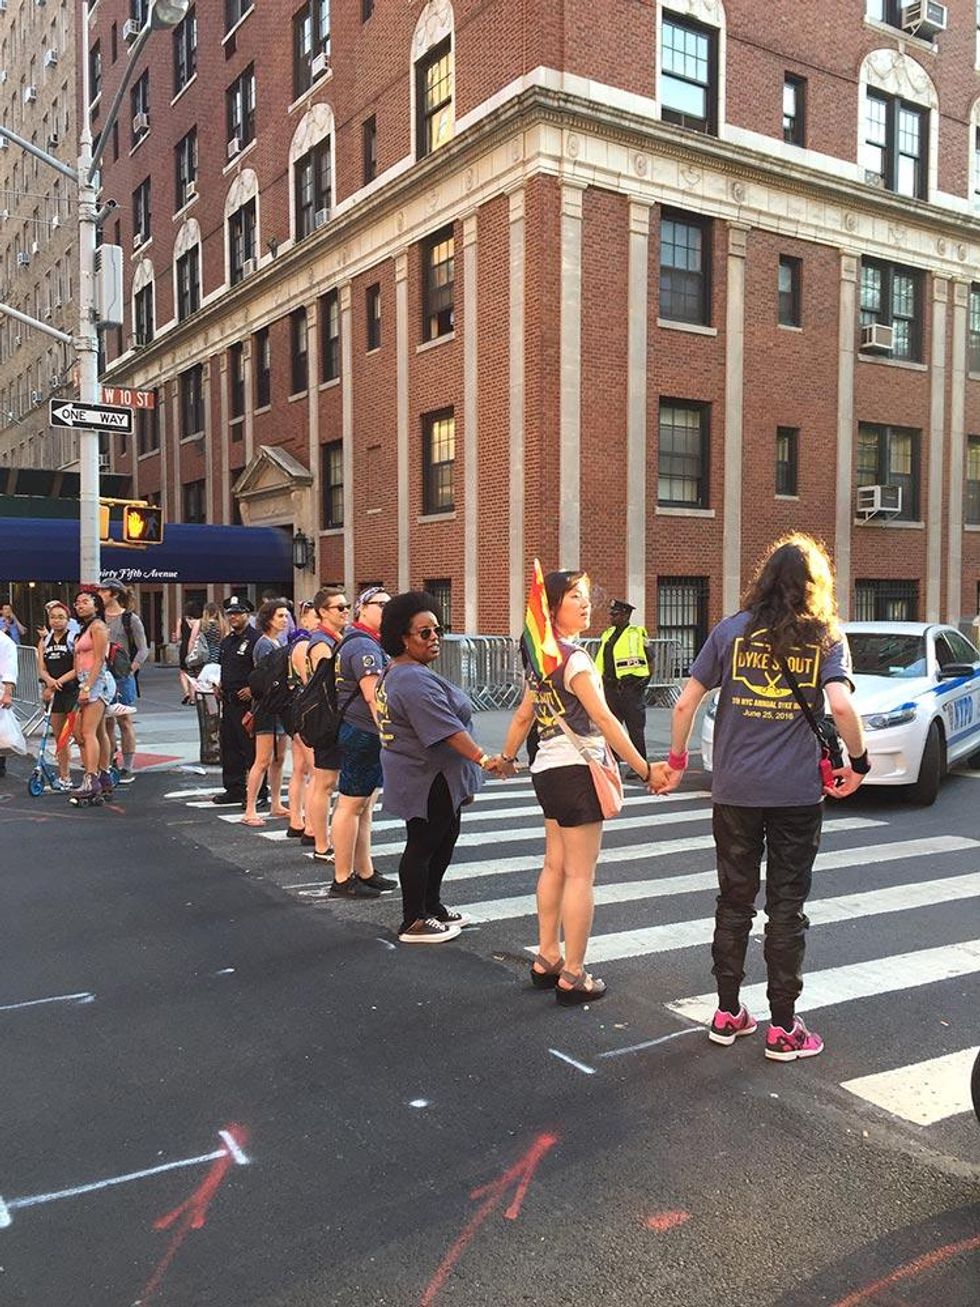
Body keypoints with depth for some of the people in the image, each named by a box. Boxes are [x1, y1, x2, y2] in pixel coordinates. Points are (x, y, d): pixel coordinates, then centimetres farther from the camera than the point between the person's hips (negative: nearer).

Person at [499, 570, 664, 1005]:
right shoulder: (574, 658, -15)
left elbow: (523, 715, 20)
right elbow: (604, 719, -20)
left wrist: (507, 757, 33)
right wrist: (645, 770, -18)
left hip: (548, 769, 9)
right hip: (576, 770, -9)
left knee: (555, 865, 16)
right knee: (580, 874, -3)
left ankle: (547, 959, 24)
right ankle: (573, 977, 2)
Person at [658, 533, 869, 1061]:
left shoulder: (732, 630, 3)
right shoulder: (826, 637, -1)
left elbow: (685, 703, -2)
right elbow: (841, 706, -16)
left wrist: (676, 759, 11)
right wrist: (858, 762, -1)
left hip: (735, 790, 1)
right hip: (797, 793, -1)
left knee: (734, 902, 14)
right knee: (787, 908, 8)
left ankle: (727, 1013, 23)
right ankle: (783, 1028, 16)